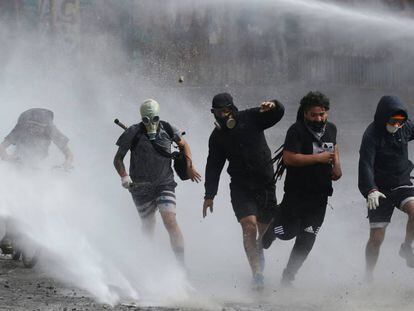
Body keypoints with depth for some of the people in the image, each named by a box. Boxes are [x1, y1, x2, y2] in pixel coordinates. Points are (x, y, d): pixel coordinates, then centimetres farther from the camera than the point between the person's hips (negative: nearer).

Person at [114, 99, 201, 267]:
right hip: (141, 187, 0)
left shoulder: (167, 129, -4)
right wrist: (124, 176, -18)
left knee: (170, 220, -17)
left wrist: (189, 166, 5)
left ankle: (180, 263, -17)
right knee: (148, 227, 8)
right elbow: (118, 159, -2)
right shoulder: (133, 133, -9)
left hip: (165, 184, 0)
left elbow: (183, 144, 16)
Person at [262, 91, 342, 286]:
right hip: (297, 191, -5)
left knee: (307, 239, 3)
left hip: (320, 195, 5)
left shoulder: (331, 129, 9)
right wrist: (319, 158, -21)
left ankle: (288, 277, 14)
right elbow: (289, 158, -23)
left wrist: (337, 165, 12)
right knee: (287, 232, -6)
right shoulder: (297, 131, -13)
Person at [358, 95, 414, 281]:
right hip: (380, 189, -3)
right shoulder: (372, 135, -18)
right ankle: (368, 276, 14)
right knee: (376, 237, -4)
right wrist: (370, 190, -41)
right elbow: (366, 165, -27)